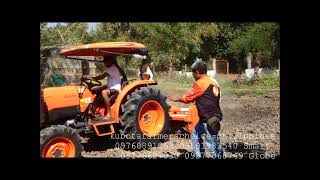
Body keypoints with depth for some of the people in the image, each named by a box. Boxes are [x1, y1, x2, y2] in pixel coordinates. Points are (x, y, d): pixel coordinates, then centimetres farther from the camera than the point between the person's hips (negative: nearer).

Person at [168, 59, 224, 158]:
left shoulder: (200, 83, -15)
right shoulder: (213, 82, 9)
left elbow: (188, 98, -8)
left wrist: (177, 99, 8)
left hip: (209, 119, -9)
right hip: (213, 116, 10)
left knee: (212, 143, -1)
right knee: (195, 134, 22)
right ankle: (199, 156, 30)